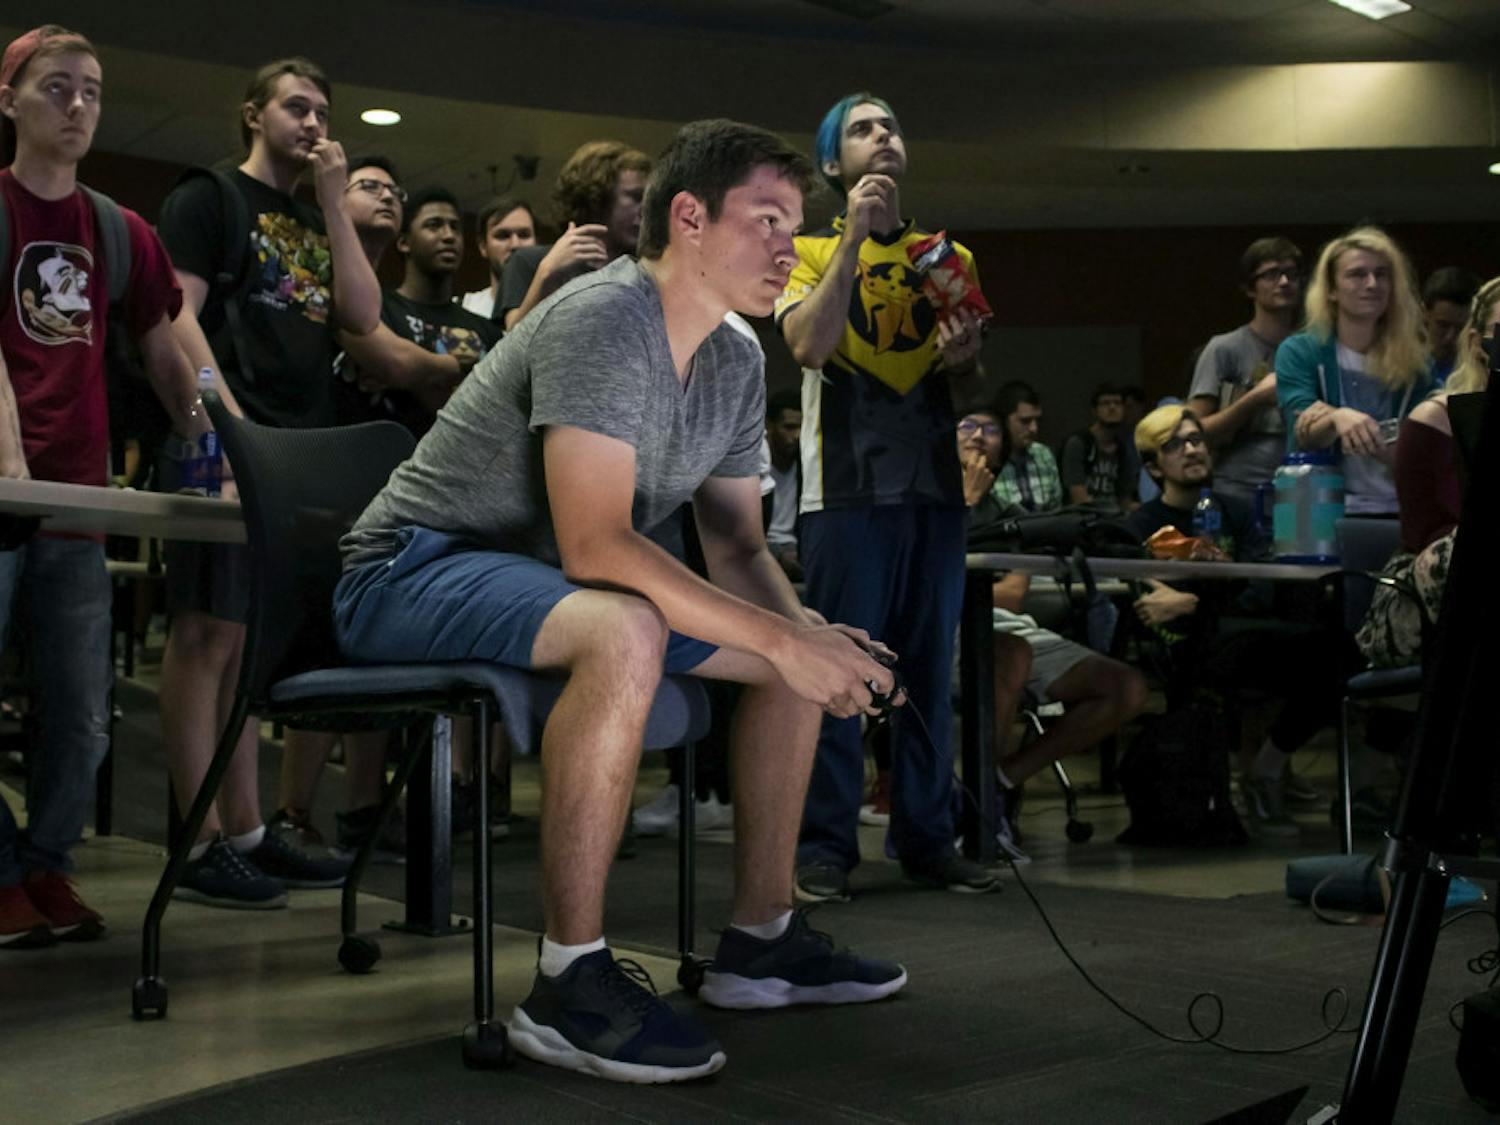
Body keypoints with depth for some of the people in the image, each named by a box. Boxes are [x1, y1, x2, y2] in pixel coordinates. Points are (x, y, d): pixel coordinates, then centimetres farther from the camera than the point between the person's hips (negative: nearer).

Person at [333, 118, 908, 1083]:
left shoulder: (737, 365, 6)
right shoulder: (605, 319, -23)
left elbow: (737, 550, 8)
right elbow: (595, 543, -32)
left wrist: (813, 635, -13)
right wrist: (784, 643, -31)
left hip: (542, 582, 9)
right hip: (412, 570, -9)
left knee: (803, 644, 5)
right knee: (625, 632, -39)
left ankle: (761, 941, 11)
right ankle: (570, 986, -31)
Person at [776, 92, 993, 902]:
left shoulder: (946, 258, 17)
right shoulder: (811, 251, 6)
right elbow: (809, 345, -13)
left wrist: (965, 355, -3)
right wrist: (855, 236, -12)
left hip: (933, 485, 4)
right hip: (846, 488, -4)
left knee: (928, 668, 7)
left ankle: (927, 840, 14)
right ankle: (824, 848, 0)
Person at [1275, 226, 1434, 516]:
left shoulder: (1414, 361, 9)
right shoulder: (1298, 352, 3)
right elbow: (1303, 434, -10)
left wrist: (1371, 443, -16)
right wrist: (1336, 418, -32)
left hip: (1395, 513, 2)